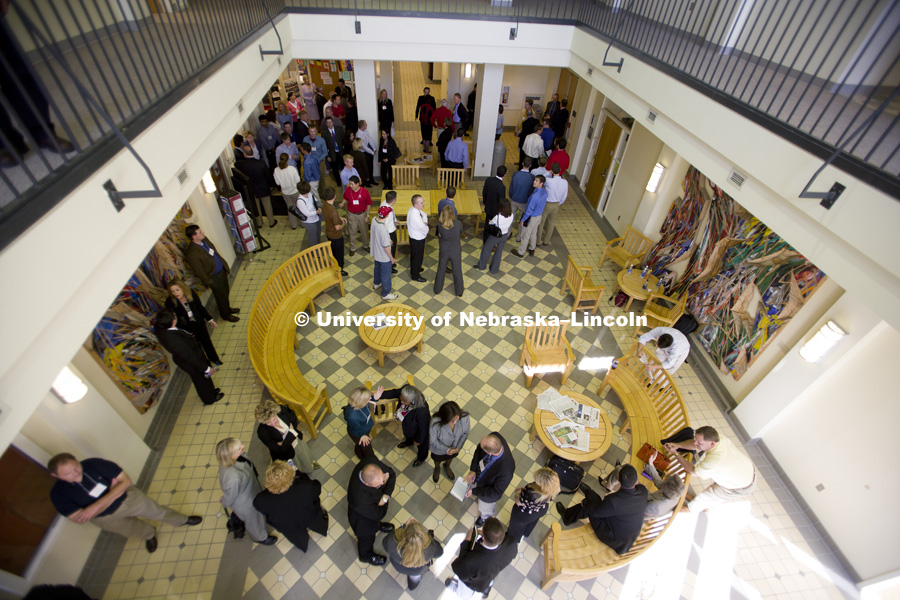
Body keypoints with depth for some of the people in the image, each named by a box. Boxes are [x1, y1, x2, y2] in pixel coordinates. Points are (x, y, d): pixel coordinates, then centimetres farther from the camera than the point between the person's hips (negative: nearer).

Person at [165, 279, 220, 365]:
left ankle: (215, 358, 45)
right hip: (187, 328, -2)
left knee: (206, 341, 20)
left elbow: (200, 307, -2)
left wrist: (209, 319, 3)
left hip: (199, 323, 2)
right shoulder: (170, 302, -20)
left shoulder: (191, 293, -15)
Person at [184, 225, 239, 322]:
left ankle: (227, 308, 51)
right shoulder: (192, 254, -32)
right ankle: (225, 314, 39)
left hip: (222, 271, 7)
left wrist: (225, 265, 14)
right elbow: (200, 272, -21)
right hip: (214, 278, -7)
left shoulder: (204, 239, -7)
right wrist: (210, 283, -12)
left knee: (225, 292, 26)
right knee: (221, 296, 14)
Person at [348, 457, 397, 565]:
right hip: (363, 521, -4)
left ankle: (378, 525, 72)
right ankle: (366, 556, 60)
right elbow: (378, 514, -30)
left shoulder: (371, 462, -37)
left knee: (376, 521, 38)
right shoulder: (360, 499, -49)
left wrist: (385, 496, -31)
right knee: (367, 538, 29)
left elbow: (391, 473, -18)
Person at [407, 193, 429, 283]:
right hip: (417, 240, -9)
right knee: (417, 257, 12)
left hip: (414, 237, 9)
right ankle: (415, 276, 32)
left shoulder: (413, 209, -8)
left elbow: (425, 214, 6)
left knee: (414, 255, 29)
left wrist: (424, 222, -13)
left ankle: (414, 269, 54)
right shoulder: (415, 217, -37)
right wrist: (425, 224, -6)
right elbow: (425, 230, -27)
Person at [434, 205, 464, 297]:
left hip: (443, 251, 1)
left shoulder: (439, 225, -21)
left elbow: (439, 235, -3)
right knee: (457, 272, 17)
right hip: (456, 252, -1)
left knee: (441, 270, 22)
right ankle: (459, 292, 34)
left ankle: (438, 289, 40)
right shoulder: (458, 224, -22)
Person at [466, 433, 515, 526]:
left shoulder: (506, 471, -47)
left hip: (488, 491, -4)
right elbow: (478, 450, -14)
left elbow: (495, 493, -28)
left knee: (485, 508, 30)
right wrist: (472, 470, -22)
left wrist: (474, 492, -22)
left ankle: (484, 517, 65)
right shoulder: (495, 436, -35)